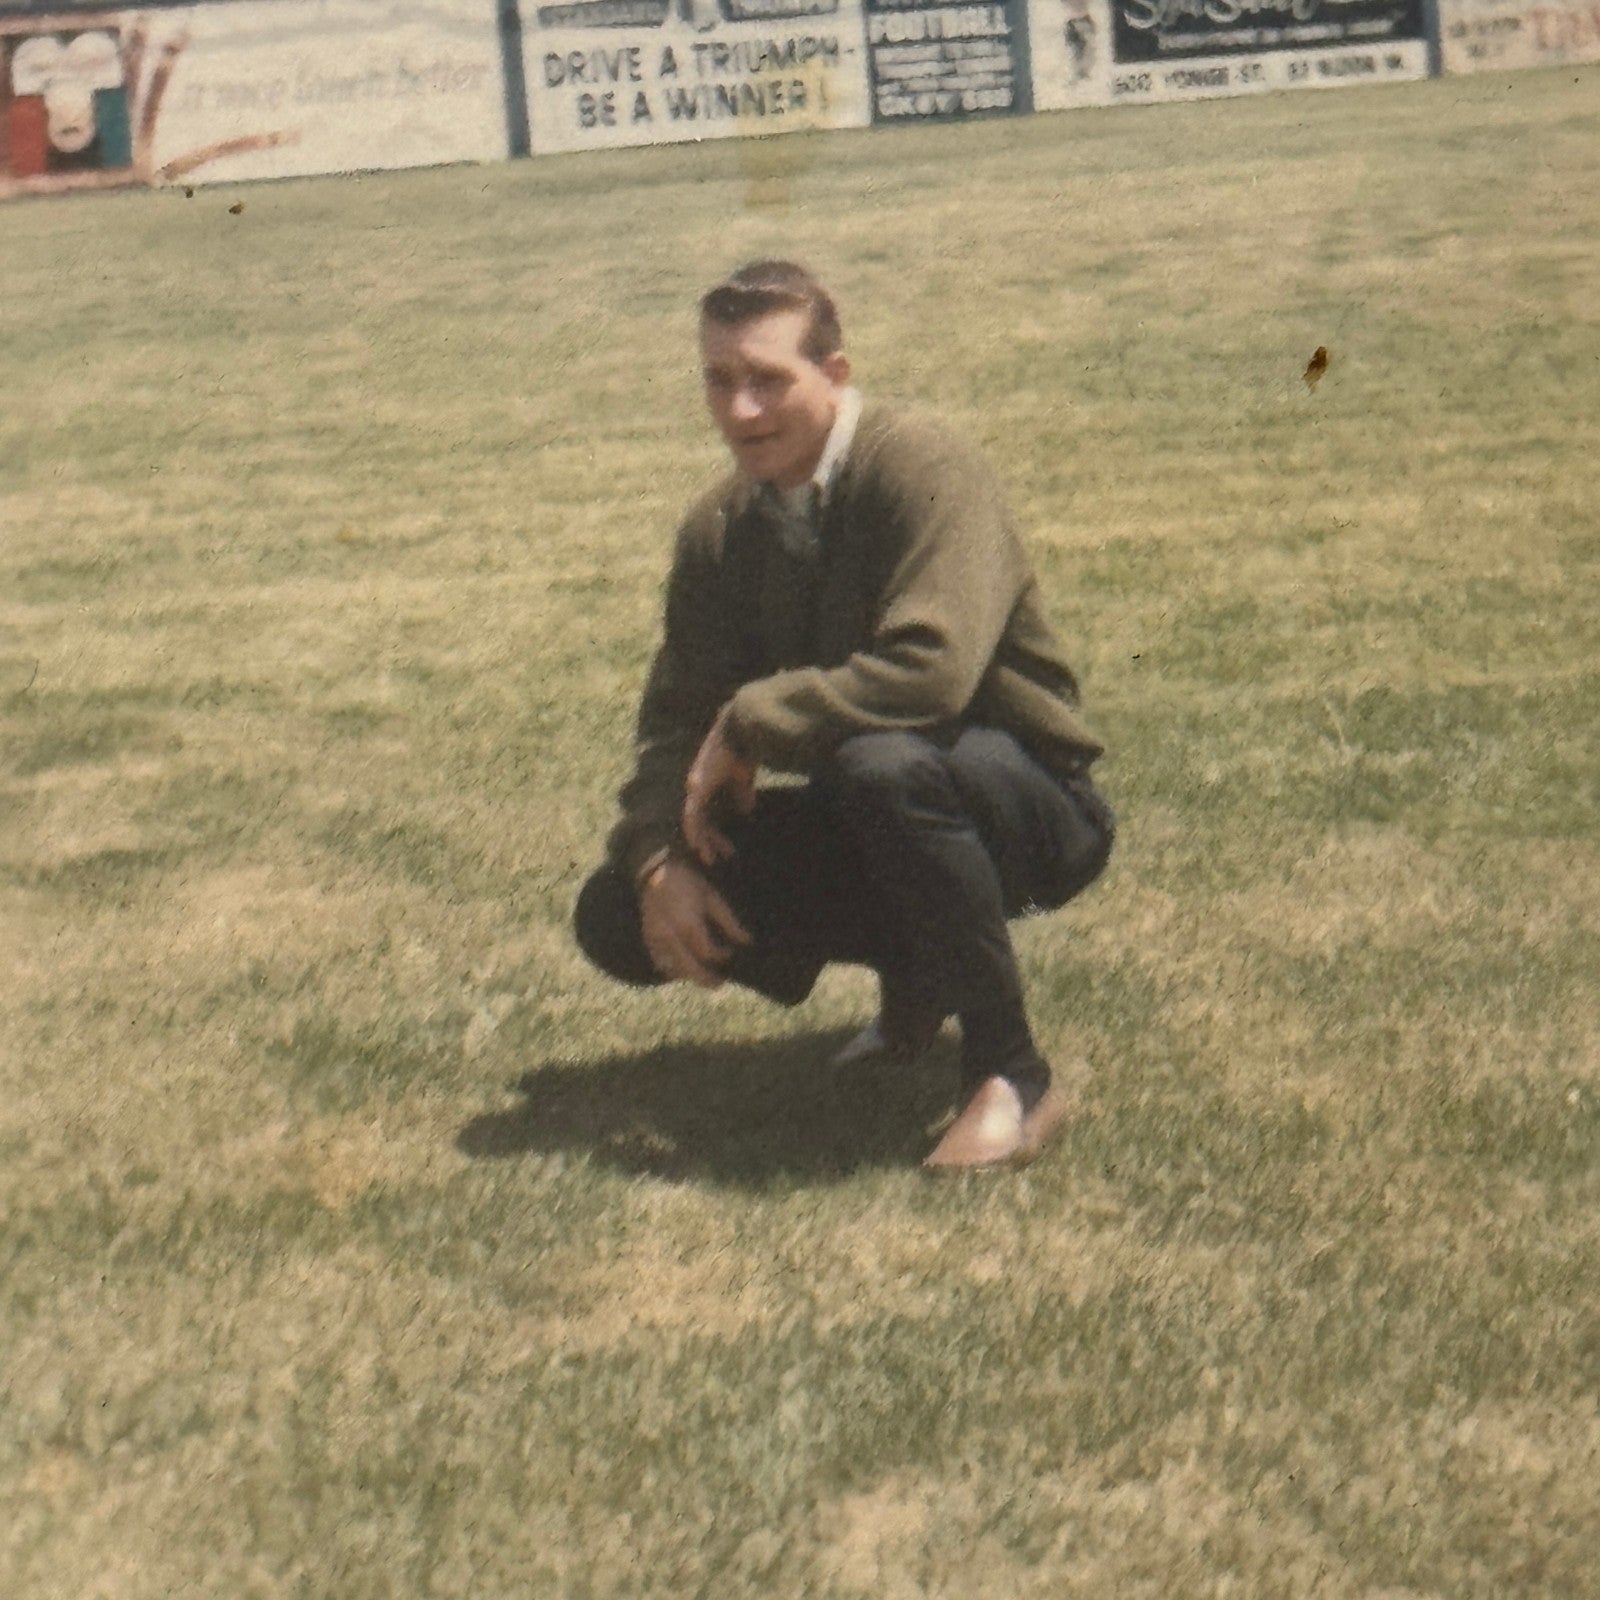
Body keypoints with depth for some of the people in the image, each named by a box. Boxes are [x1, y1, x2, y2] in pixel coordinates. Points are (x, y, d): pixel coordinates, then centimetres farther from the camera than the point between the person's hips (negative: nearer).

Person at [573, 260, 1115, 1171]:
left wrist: (749, 726, -25)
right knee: (622, 917, -6)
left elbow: (931, 670, -35)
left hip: (1027, 807, -7)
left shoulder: (926, 472, -21)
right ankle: (914, 985, 14)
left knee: (883, 763, -40)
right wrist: (661, 860, -16)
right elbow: (676, 719, 3)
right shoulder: (720, 532, 1)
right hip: (868, 822, 7)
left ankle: (1013, 1080, -22)